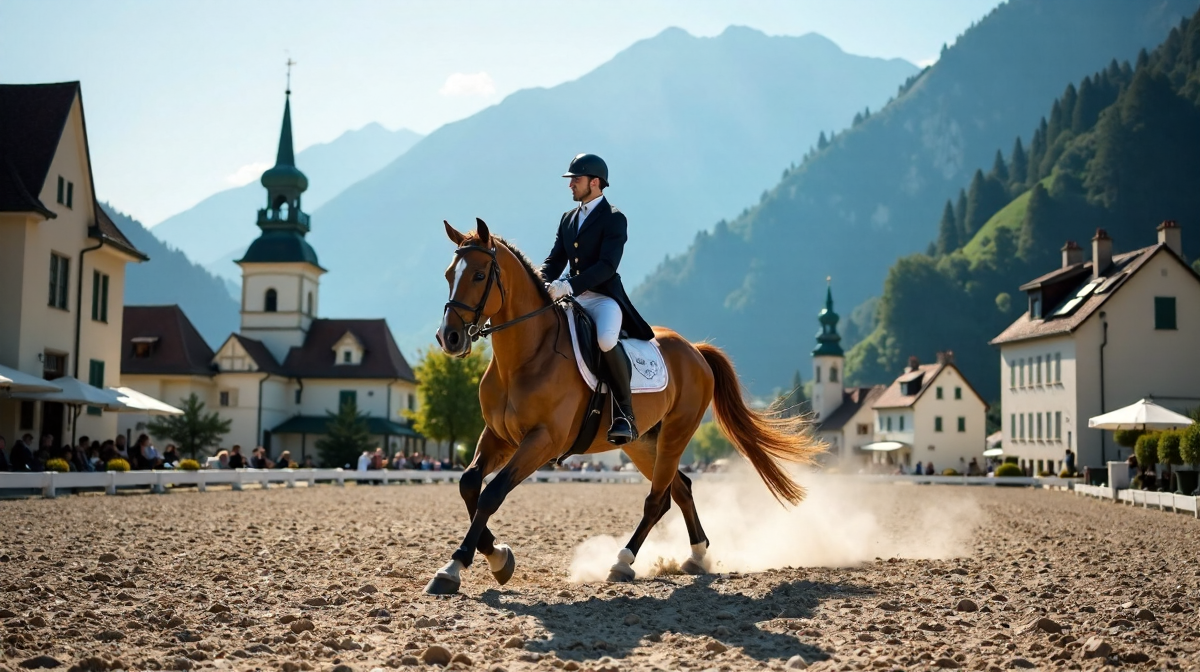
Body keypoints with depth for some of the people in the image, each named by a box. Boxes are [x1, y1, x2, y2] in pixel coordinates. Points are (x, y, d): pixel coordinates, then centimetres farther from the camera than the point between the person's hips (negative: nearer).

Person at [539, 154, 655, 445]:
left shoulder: (614, 219, -6)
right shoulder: (567, 219, 17)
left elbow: (607, 266, -18)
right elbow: (555, 260, 15)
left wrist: (569, 285, -28)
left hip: (604, 298, -8)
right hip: (574, 299, 8)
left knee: (606, 340, -37)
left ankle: (625, 414, -26)